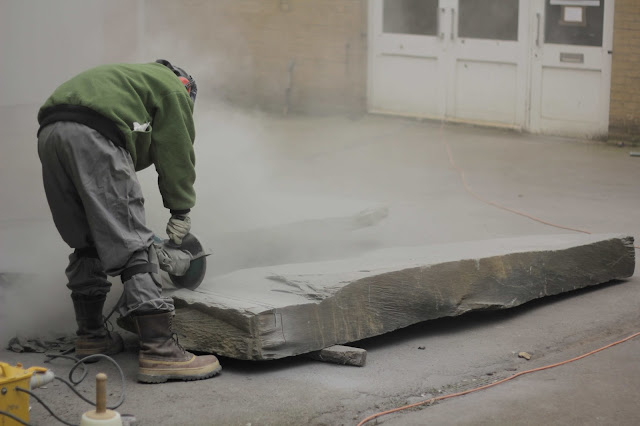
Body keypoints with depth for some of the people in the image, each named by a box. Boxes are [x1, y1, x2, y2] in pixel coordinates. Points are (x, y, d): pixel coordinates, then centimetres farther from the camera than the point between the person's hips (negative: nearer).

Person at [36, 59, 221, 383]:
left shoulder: (132, 78, 40)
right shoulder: (172, 89, 19)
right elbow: (177, 155, 13)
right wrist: (181, 212, 23)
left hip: (49, 133, 8)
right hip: (93, 137, -8)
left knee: (87, 242, 21)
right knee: (133, 246, -8)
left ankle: (90, 335, 30)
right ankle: (158, 351, -14)